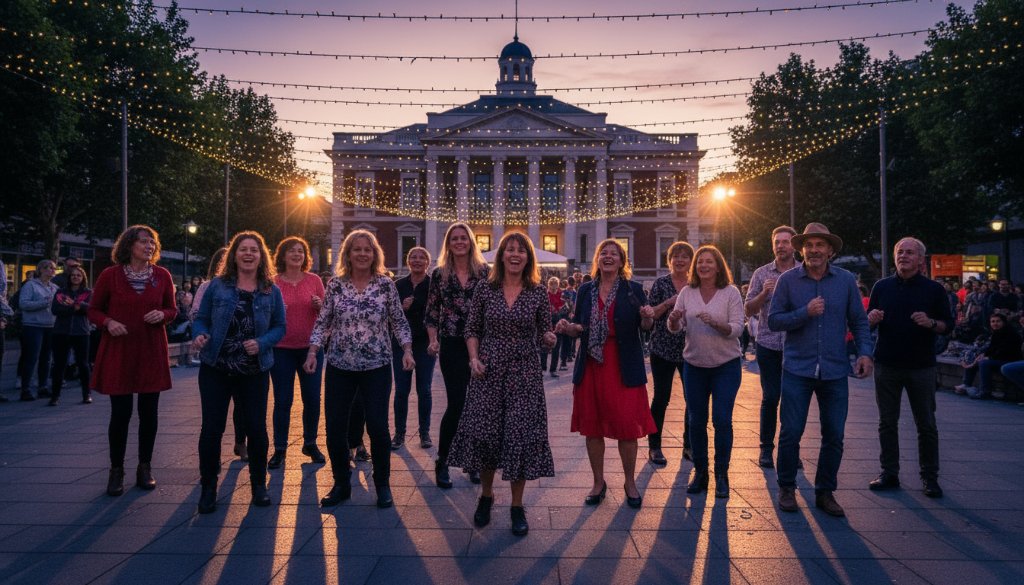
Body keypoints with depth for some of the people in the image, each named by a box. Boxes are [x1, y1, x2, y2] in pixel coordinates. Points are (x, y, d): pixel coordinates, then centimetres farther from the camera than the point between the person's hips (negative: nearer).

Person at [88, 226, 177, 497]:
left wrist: (162, 315, -11)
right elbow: (94, 310, 5)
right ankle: (116, 470, 17)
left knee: (149, 412, 6)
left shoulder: (162, 276, 2)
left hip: (152, 352, 2)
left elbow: (172, 309, 11)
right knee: (121, 413, 1)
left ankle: (145, 468, 21)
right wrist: (108, 322, -16)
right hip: (118, 352, -2)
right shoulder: (110, 275, -3)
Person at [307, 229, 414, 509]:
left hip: (377, 366, -2)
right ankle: (341, 484, 25)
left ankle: (382, 484, 18)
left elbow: (399, 321, 3)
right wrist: (313, 351, -6)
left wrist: (407, 350, -9)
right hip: (339, 366, 2)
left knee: (377, 426, -5)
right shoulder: (335, 284, 2)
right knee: (335, 428, 4)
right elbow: (323, 322, 5)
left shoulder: (385, 284, -1)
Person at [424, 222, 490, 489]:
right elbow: (431, 313, 7)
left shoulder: (484, 271, 2)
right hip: (452, 346, -1)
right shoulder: (439, 274, 4)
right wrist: (433, 341, -6)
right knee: (457, 404, -7)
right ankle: (442, 463, 10)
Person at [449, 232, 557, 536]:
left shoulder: (538, 292, 1)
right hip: (488, 371, 1)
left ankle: (517, 506, 18)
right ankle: (486, 494, 29)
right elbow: (472, 329, 6)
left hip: (524, 373, 0)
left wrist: (549, 340, -17)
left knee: (521, 435, 0)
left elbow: (544, 335, 5)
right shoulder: (485, 288, 1)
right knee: (483, 431, 2)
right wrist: (474, 358, -8)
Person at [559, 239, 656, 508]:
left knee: (627, 427, 1)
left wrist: (647, 318, -21)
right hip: (591, 367, 3)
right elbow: (579, 328, 11)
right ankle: (598, 483, 25)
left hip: (624, 369, -2)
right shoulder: (586, 290, 8)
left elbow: (645, 327, 0)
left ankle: (630, 482, 22)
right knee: (592, 426, 8)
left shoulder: (633, 289, 2)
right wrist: (568, 327, -10)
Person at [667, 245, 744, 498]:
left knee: (722, 420, -3)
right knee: (696, 421, 7)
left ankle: (721, 474, 13)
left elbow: (737, 328, -11)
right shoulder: (687, 292, 2)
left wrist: (715, 323, -29)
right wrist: (674, 320, -24)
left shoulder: (731, 292, -5)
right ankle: (700, 472, 21)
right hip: (694, 365, 3)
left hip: (726, 365, -2)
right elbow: (674, 328, -1)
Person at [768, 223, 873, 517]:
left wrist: (865, 352, -4)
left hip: (835, 371, 2)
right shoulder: (788, 280, -2)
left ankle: (825, 491, 24)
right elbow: (773, 320, -4)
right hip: (797, 369, -2)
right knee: (791, 432, 1)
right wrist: (806, 312, -17)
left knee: (834, 435, 8)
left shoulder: (846, 280, 4)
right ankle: (786, 489, 19)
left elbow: (859, 321, 9)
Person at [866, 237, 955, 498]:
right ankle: (889, 473, 17)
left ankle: (930, 477, 16)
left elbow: (949, 324, 1)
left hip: (921, 367, -2)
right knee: (887, 423, 7)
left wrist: (931, 323, -19)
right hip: (886, 366, 2)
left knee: (926, 425, 5)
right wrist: (872, 319, -12)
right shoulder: (882, 287, 7)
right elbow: (867, 323, 11)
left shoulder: (934, 289, 1)